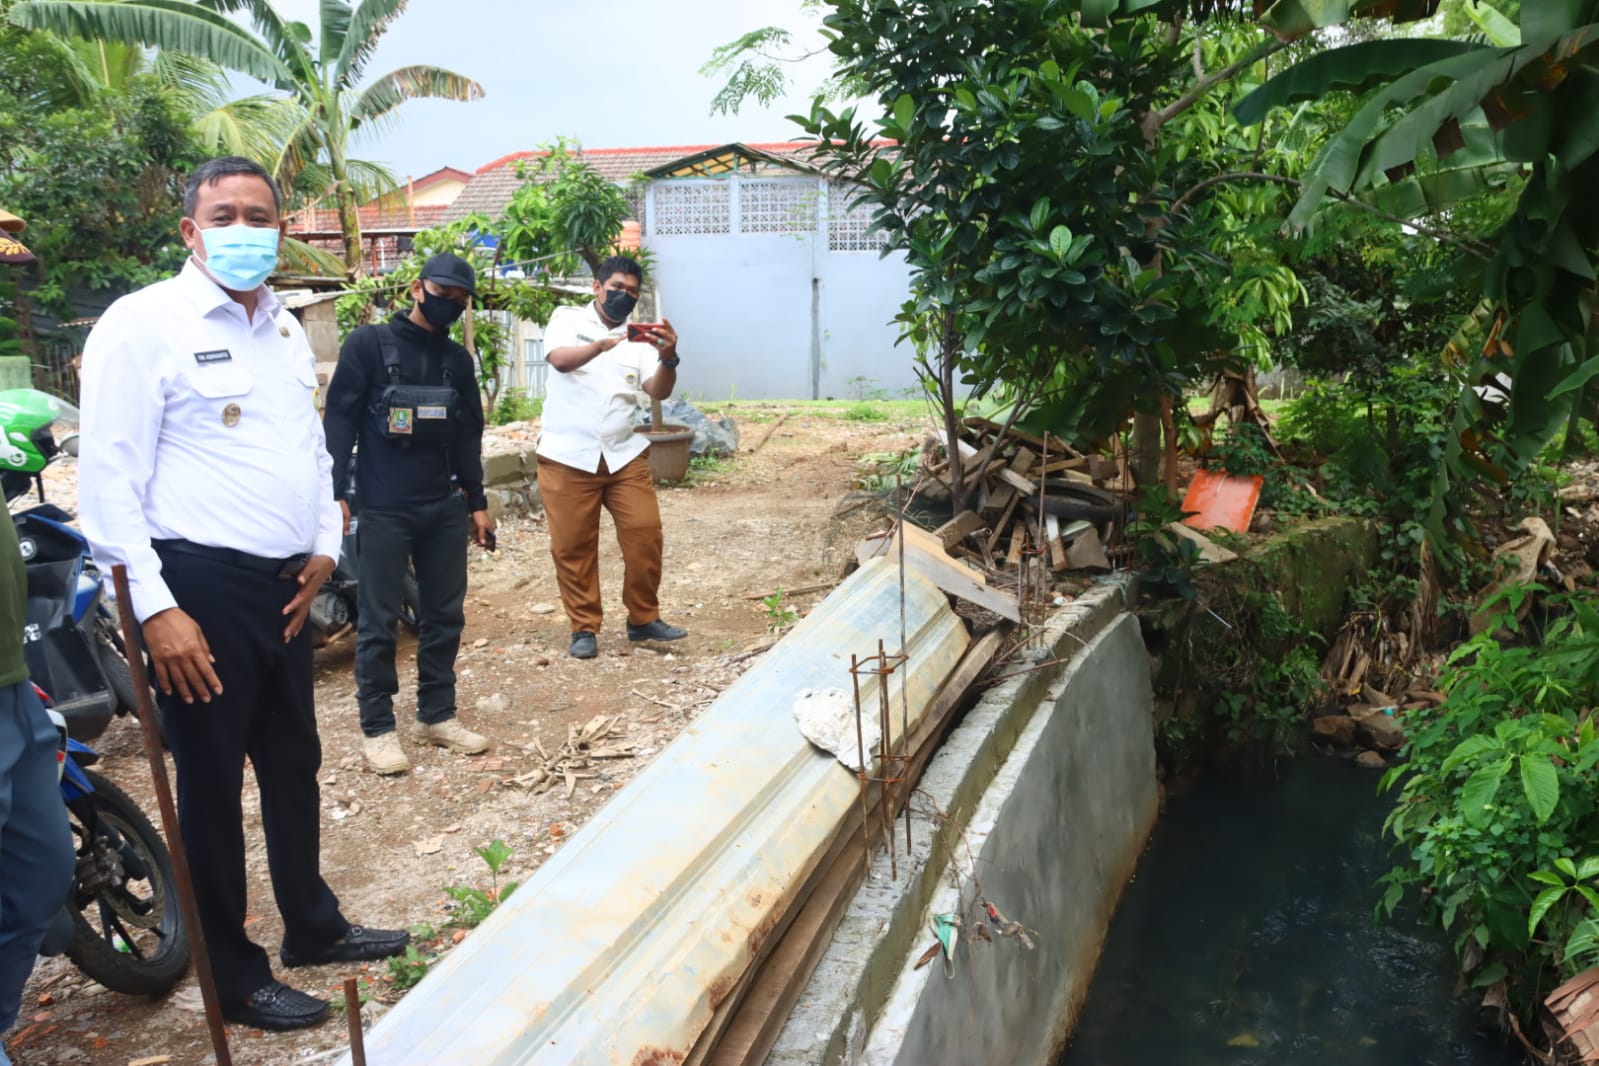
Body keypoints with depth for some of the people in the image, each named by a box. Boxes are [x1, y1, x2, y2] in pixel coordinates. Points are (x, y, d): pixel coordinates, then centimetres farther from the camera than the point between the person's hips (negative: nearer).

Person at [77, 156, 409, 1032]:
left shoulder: (284, 328, 13)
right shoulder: (142, 323, -10)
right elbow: (108, 478, -14)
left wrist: (325, 542, 11)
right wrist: (155, 608, -18)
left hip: (285, 586, 7)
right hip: (203, 587, -7)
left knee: (294, 764, 18)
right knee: (212, 785, 5)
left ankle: (313, 926, 36)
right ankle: (235, 977, 21)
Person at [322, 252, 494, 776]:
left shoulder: (458, 359, 13)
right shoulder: (368, 345, -2)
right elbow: (339, 420, -6)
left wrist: (477, 503, 14)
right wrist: (335, 492, -14)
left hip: (445, 508, 5)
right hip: (384, 510, -5)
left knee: (445, 615, 9)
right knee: (379, 622, 0)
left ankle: (436, 715, 21)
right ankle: (377, 728, 10)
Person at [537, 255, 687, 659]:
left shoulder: (638, 337, 10)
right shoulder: (568, 319, 1)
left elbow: (659, 391, -3)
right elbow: (560, 359, -20)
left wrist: (668, 358, -24)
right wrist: (604, 344, -38)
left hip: (624, 455, 3)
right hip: (568, 456, -3)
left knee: (645, 534, -1)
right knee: (573, 546, 2)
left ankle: (643, 618, 15)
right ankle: (584, 628, 15)